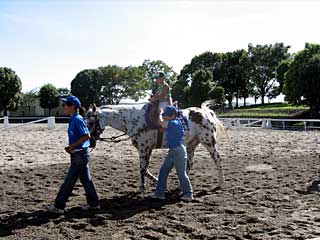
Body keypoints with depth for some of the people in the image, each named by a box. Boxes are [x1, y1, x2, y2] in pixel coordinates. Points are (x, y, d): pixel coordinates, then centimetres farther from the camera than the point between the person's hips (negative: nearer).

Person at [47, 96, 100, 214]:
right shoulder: (73, 120, 11)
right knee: (85, 179, 15)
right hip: (80, 154, 10)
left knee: (69, 180, -1)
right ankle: (93, 203, 24)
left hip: (80, 155, -10)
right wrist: (71, 147, 7)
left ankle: (59, 206, 8)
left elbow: (86, 136, -22)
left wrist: (72, 146, -17)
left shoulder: (77, 120, -17)